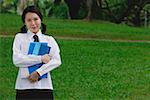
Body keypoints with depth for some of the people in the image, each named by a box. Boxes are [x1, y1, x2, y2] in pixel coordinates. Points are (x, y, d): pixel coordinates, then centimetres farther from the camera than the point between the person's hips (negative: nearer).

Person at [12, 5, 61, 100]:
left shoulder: (50, 39, 10)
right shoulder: (19, 37, 7)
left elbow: (57, 61, -3)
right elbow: (17, 60, -7)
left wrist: (38, 73, -15)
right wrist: (41, 59, -12)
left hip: (45, 86, 1)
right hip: (24, 86, -1)